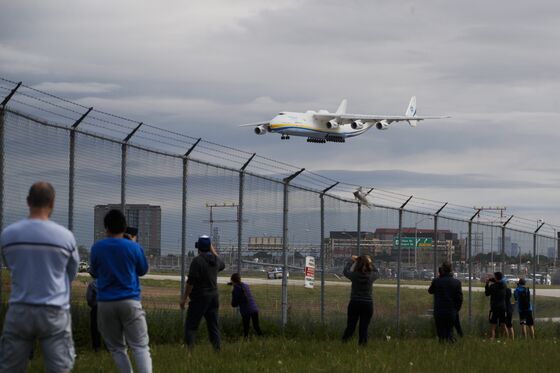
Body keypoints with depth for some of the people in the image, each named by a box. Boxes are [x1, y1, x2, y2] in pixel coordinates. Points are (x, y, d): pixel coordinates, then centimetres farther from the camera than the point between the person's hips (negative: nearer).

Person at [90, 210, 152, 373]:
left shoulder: (97, 248, 0)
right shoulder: (134, 247, -3)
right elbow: (143, 270, 14)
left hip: (105, 304, 1)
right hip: (130, 301, -1)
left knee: (116, 348, 11)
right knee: (140, 346, -3)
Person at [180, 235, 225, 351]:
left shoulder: (197, 261, -15)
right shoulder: (215, 260, 5)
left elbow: (190, 282, -17)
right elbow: (222, 265, 33)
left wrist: (184, 298, -9)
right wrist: (213, 250, 34)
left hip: (199, 298, -6)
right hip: (214, 297, 6)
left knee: (191, 325, -2)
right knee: (213, 326, 10)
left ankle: (189, 349, -11)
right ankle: (217, 349, 7)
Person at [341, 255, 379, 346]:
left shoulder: (354, 275, -10)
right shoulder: (371, 276, -8)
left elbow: (345, 271, 11)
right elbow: (377, 273, 17)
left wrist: (352, 261, 23)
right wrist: (370, 262, 25)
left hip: (354, 304, 0)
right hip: (368, 304, 0)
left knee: (350, 326, 8)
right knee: (364, 328, 6)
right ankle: (363, 344, 5)